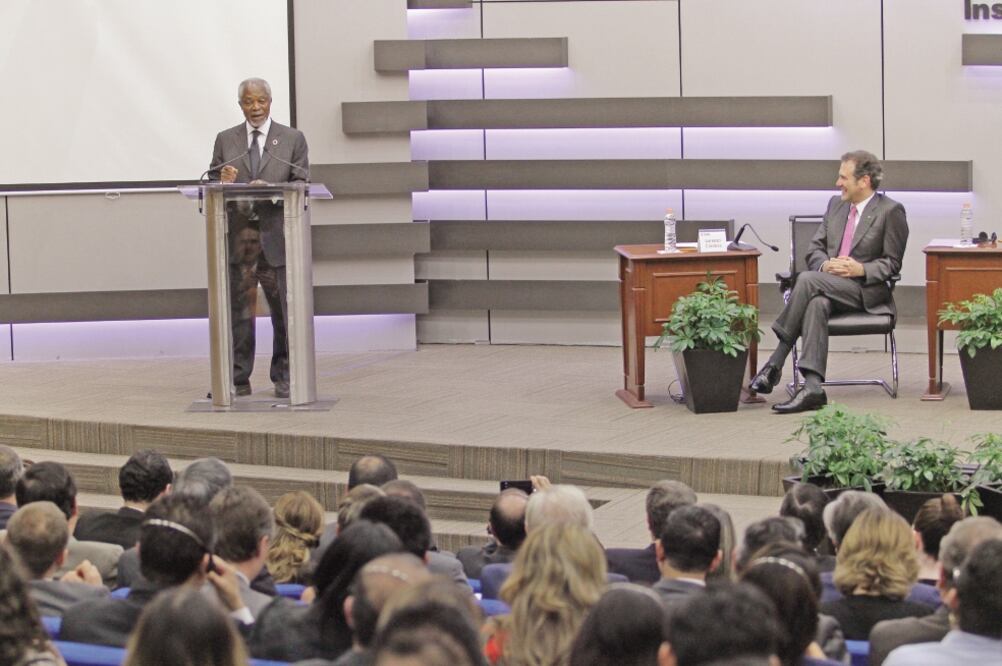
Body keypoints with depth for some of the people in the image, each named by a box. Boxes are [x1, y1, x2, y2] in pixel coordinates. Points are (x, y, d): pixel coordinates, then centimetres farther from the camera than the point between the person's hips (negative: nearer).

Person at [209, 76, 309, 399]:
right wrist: (223, 183, -12)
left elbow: (301, 185, 1)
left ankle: (284, 378, 11)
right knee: (236, 309, 3)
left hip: (276, 236, -1)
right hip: (236, 236, 1)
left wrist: (270, 190, -16)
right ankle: (237, 380, 8)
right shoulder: (225, 140, 12)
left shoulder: (293, 139, 8)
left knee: (284, 310, 2)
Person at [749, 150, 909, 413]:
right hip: (830, 286, 5)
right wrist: (826, 265, -5)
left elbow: (892, 263, 0)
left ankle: (776, 362, -27)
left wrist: (861, 269, -17)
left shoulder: (891, 211, 0)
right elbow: (815, 248, 18)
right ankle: (812, 387, -45)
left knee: (808, 280, -32)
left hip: (866, 290, -5)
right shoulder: (836, 204, 19)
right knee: (816, 304, -35)